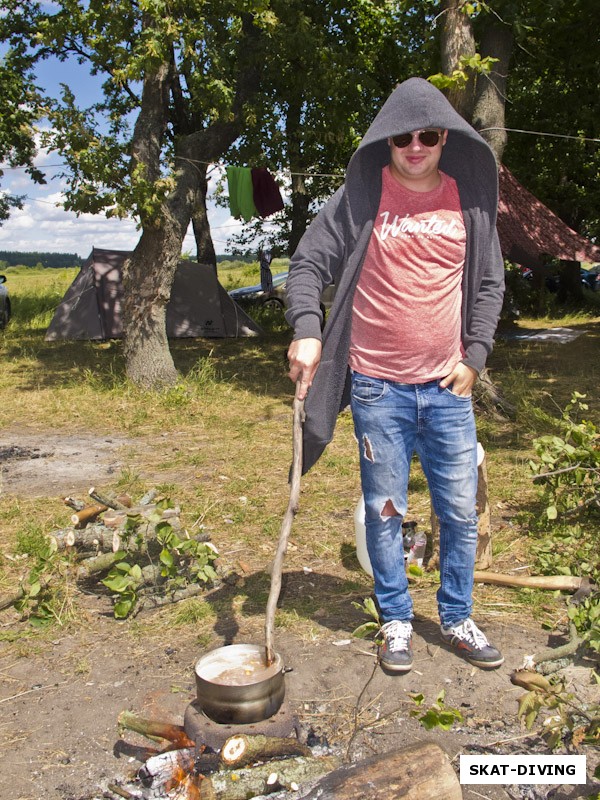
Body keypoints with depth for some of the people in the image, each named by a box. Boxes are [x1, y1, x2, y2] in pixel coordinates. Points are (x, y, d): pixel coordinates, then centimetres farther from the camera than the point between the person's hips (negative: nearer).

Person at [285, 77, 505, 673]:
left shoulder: (469, 200, 6)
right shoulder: (361, 197, -2)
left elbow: (489, 283, 12)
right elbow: (308, 262, -5)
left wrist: (475, 356, 3)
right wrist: (306, 329, -22)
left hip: (448, 386, 3)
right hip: (378, 388, -2)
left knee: (460, 511, 9)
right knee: (385, 511, 8)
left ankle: (457, 619, 29)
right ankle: (396, 621, 26)